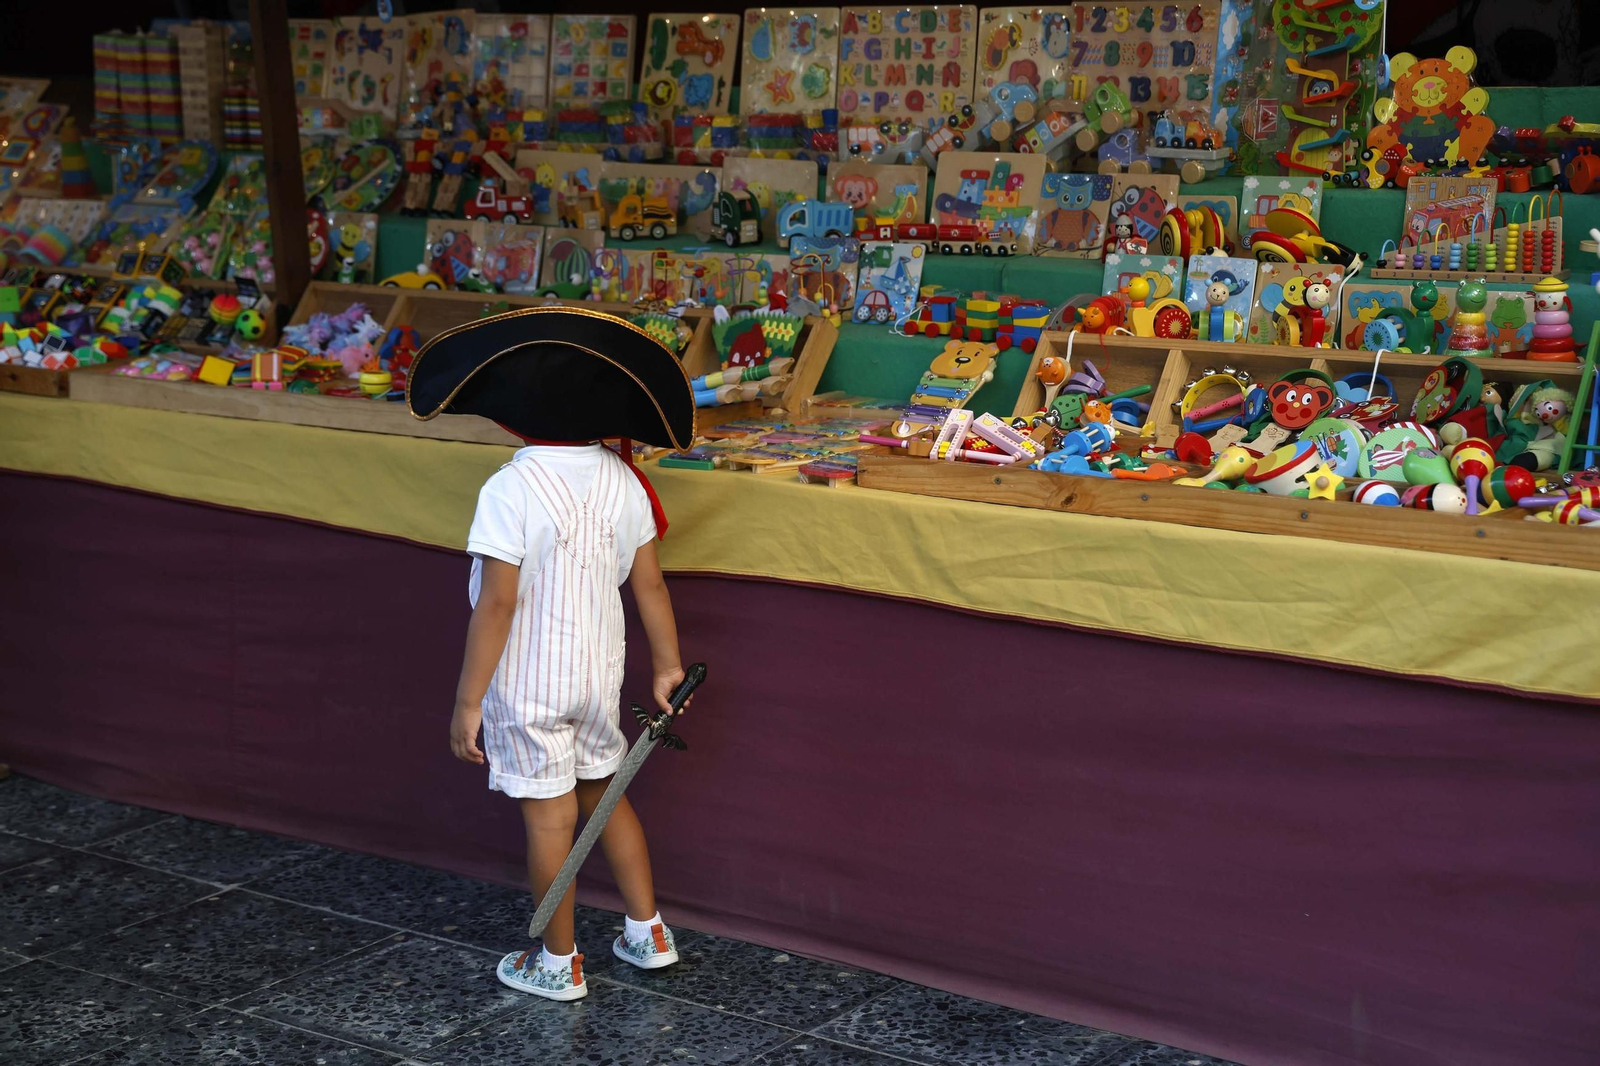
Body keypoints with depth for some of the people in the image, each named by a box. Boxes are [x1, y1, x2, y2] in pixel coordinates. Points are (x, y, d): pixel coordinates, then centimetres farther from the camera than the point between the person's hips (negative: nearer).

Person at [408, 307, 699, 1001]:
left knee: (549, 817, 6)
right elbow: (649, 584, 1)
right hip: (599, 675, 6)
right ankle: (648, 935, 30)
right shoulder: (622, 481, -4)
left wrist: (468, 701, -14)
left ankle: (558, 964, 21)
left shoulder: (511, 491, -21)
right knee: (604, 795, 22)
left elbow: (497, 605, -21)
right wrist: (666, 665, 13)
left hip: (528, 685, -6)